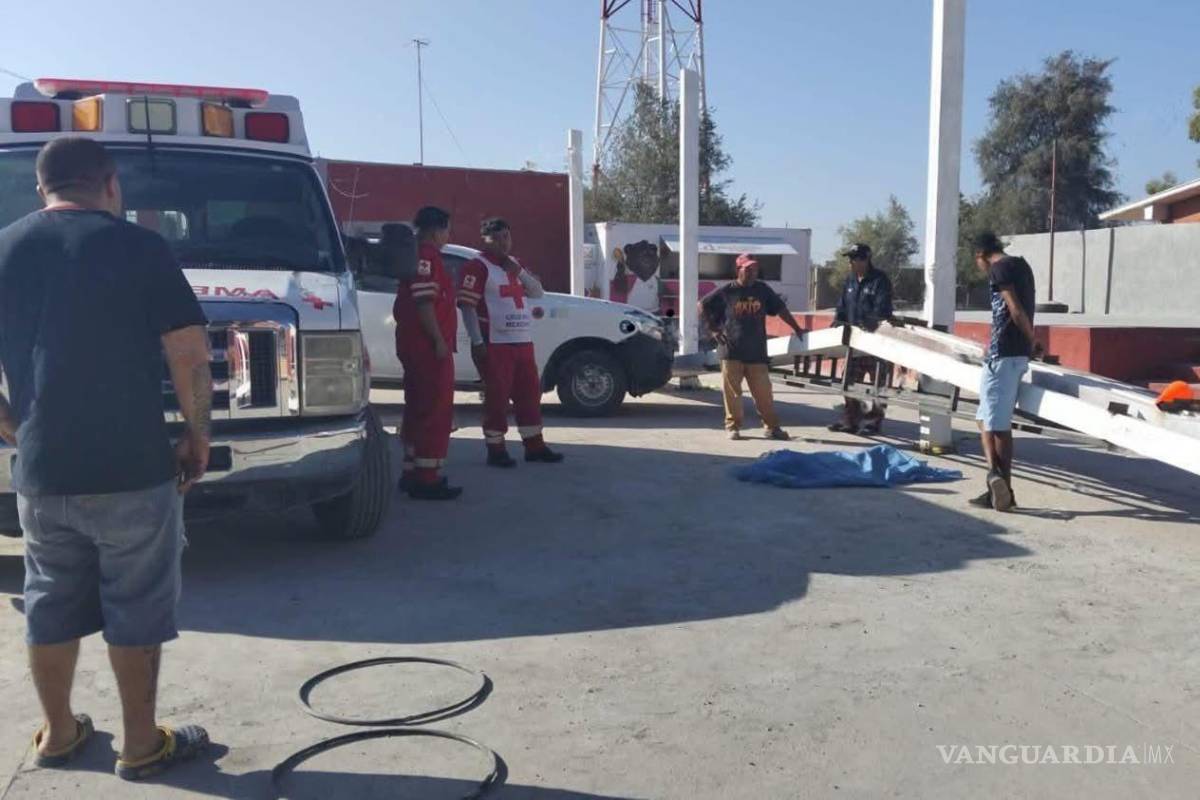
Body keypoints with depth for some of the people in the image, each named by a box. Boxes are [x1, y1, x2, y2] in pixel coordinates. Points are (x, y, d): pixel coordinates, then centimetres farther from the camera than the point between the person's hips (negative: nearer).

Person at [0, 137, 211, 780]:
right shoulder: (138, 247, -6)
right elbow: (189, 354, -12)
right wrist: (198, 435, -1)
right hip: (132, 469, -4)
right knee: (136, 609, 7)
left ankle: (57, 732, 33)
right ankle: (141, 744, 17)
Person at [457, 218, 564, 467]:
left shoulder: (514, 263, 18)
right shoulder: (477, 267, -6)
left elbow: (538, 292, 13)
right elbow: (467, 305, -13)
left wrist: (519, 271, -4)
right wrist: (477, 341, -19)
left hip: (523, 341, 8)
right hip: (494, 343, -8)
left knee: (530, 392, 11)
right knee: (497, 396, -4)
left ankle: (534, 446, 20)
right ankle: (496, 450, 5)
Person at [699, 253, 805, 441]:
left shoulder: (762, 290, 7)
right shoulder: (726, 291, 0)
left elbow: (781, 309, 14)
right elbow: (702, 306, 7)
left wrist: (797, 329, 11)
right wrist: (713, 329, 1)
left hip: (757, 352, 2)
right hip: (731, 351, -2)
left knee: (763, 392, 4)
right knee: (732, 392, 3)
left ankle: (772, 427, 13)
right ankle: (733, 427, 14)